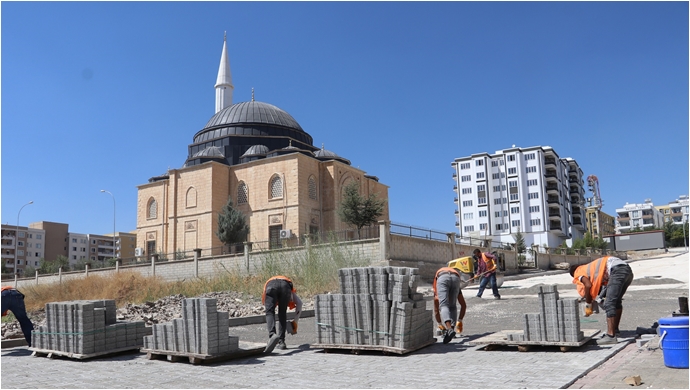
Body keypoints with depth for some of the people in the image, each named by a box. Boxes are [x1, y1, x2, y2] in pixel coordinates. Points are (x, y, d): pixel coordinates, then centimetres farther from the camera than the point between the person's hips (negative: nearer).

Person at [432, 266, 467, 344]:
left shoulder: (437, 291, 44)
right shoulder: (457, 290, 46)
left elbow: (436, 309, 46)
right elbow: (464, 305, 47)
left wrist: (440, 323, 55)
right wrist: (459, 321, 52)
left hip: (442, 277, -2)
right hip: (455, 277, 2)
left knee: (443, 305, -5)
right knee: (452, 306, 19)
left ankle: (449, 329, -28)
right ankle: (451, 329, 7)